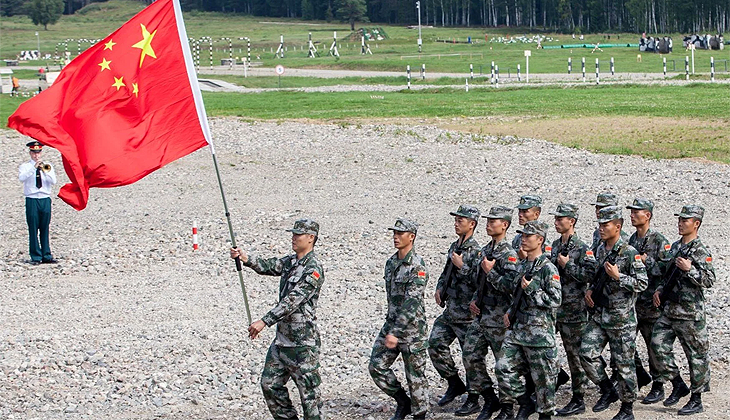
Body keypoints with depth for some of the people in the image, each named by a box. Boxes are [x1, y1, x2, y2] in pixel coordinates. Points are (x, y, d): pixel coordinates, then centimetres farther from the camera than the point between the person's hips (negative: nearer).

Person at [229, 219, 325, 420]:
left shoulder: (314, 270, -17)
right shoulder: (290, 262, 12)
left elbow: (292, 301, -24)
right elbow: (267, 266, 2)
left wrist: (264, 321, -28)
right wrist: (244, 258, -17)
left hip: (303, 343, -9)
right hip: (282, 338, 9)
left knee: (309, 391, -1)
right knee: (270, 384, 13)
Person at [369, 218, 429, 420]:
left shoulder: (417, 267, -19)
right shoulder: (391, 263, 8)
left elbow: (411, 303, -25)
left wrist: (395, 333, -28)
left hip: (412, 328, -8)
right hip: (391, 323, 8)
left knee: (415, 375, 2)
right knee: (376, 366, 4)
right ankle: (403, 403, 21)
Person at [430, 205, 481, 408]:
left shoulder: (476, 251, -15)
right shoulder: (454, 247, 11)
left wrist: (462, 266, -23)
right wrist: (440, 289, 9)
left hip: (467, 315, -9)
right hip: (449, 312, 9)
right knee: (435, 344, 4)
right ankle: (454, 383, 18)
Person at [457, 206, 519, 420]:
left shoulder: (508, 254, -14)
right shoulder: (485, 251, 13)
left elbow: (510, 286, -24)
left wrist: (490, 271, -19)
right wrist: (474, 299, 11)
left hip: (499, 319, -9)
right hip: (481, 315, 9)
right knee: (471, 356, 7)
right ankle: (490, 399, 17)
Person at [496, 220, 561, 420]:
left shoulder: (548, 269, -11)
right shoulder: (521, 265, 13)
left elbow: (555, 300, -15)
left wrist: (531, 289, -17)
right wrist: (510, 311, 11)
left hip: (539, 330, -7)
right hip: (517, 328, 7)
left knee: (542, 377, 1)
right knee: (504, 367, -3)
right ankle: (526, 403, 13)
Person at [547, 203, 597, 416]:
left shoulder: (582, 248, -10)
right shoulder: (555, 245, 13)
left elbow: (590, 275, -19)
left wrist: (567, 265, -17)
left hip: (575, 309, -7)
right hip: (557, 307, 7)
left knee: (576, 353, -3)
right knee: (571, 353, 10)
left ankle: (578, 400, 3)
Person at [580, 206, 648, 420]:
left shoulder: (629, 253, -13)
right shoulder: (600, 250, 10)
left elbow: (642, 283, -14)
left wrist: (618, 276, -22)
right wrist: (590, 290, 7)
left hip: (622, 317, -7)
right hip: (600, 314, 7)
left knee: (623, 362, 1)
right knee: (587, 352, -4)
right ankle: (608, 391, 15)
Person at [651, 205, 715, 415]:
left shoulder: (701, 251, -11)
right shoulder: (675, 247, 13)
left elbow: (710, 280, -17)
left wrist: (690, 269, -26)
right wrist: (660, 290, 10)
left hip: (690, 313, -8)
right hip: (669, 309, 8)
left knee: (696, 355, 2)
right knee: (658, 346, 1)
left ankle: (696, 400, 10)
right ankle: (678, 385, 16)